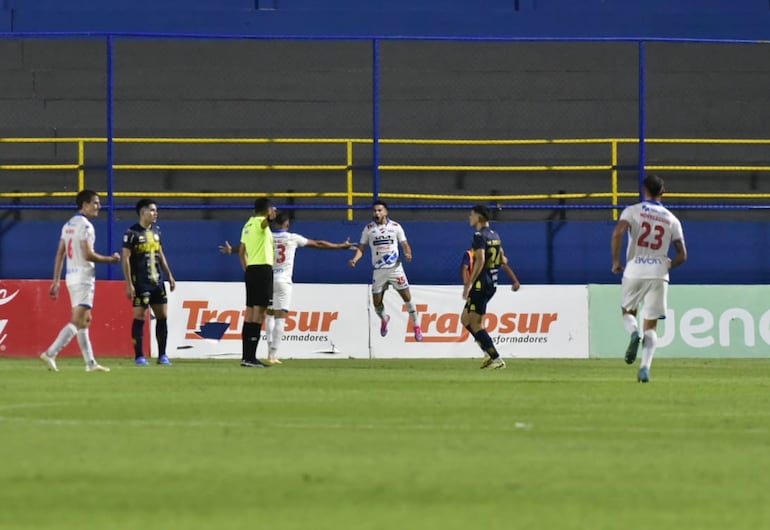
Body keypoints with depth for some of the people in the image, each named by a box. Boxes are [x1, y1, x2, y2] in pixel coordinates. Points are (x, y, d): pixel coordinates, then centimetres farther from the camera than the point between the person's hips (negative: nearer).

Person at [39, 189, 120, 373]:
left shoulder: (68, 225, 13)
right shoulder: (85, 226, -13)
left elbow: (60, 254, 13)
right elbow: (88, 255, -19)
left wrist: (56, 280, 14)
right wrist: (110, 259, -7)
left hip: (71, 276, 9)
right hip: (83, 277, -9)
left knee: (84, 321, 13)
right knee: (77, 321, -11)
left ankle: (90, 362, 16)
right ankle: (50, 354, -19)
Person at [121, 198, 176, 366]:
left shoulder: (156, 230, 12)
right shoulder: (132, 233, -9)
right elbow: (126, 259, -10)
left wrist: (169, 275, 17)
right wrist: (129, 284, -15)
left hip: (157, 282, 7)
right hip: (140, 283, -7)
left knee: (162, 316, 5)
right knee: (139, 317, -4)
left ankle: (162, 355, 12)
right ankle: (139, 356, 3)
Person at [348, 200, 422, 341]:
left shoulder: (395, 227, 0)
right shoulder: (368, 229, 2)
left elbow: (405, 244, 3)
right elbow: (361, 248, 4)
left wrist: (408, 254, -19)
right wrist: (354, 259, -14)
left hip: (395, 268, -1)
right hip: (378, 270, 1)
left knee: (407, 297, -4)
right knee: (376, 302, 4)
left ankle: (417, 327, 9)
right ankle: (384, 319, 37)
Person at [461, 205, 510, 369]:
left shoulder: (480, 236, -14)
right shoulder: (495, 235, 14)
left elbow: (480, 260, -25)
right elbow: (502, 259, 20)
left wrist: (469, 283, -24)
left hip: (481, 283, -9)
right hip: (492, 284, 9)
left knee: (475, 324, -5)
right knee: (465, 319, 17)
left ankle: (496, 359, -8)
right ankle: (488, 353, 10)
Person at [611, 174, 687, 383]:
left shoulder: (633, 211, 2)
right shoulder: (672, 219, 9)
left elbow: (617, 233, -16)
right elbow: (682, 256, 9)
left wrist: (616, 261, -5)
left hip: (634, 272, -1)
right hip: (659, 275, 1)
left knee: (628, 311, 22)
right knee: (651, 326, 5)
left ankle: (633, 333, -12)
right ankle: (645, 367, -15)